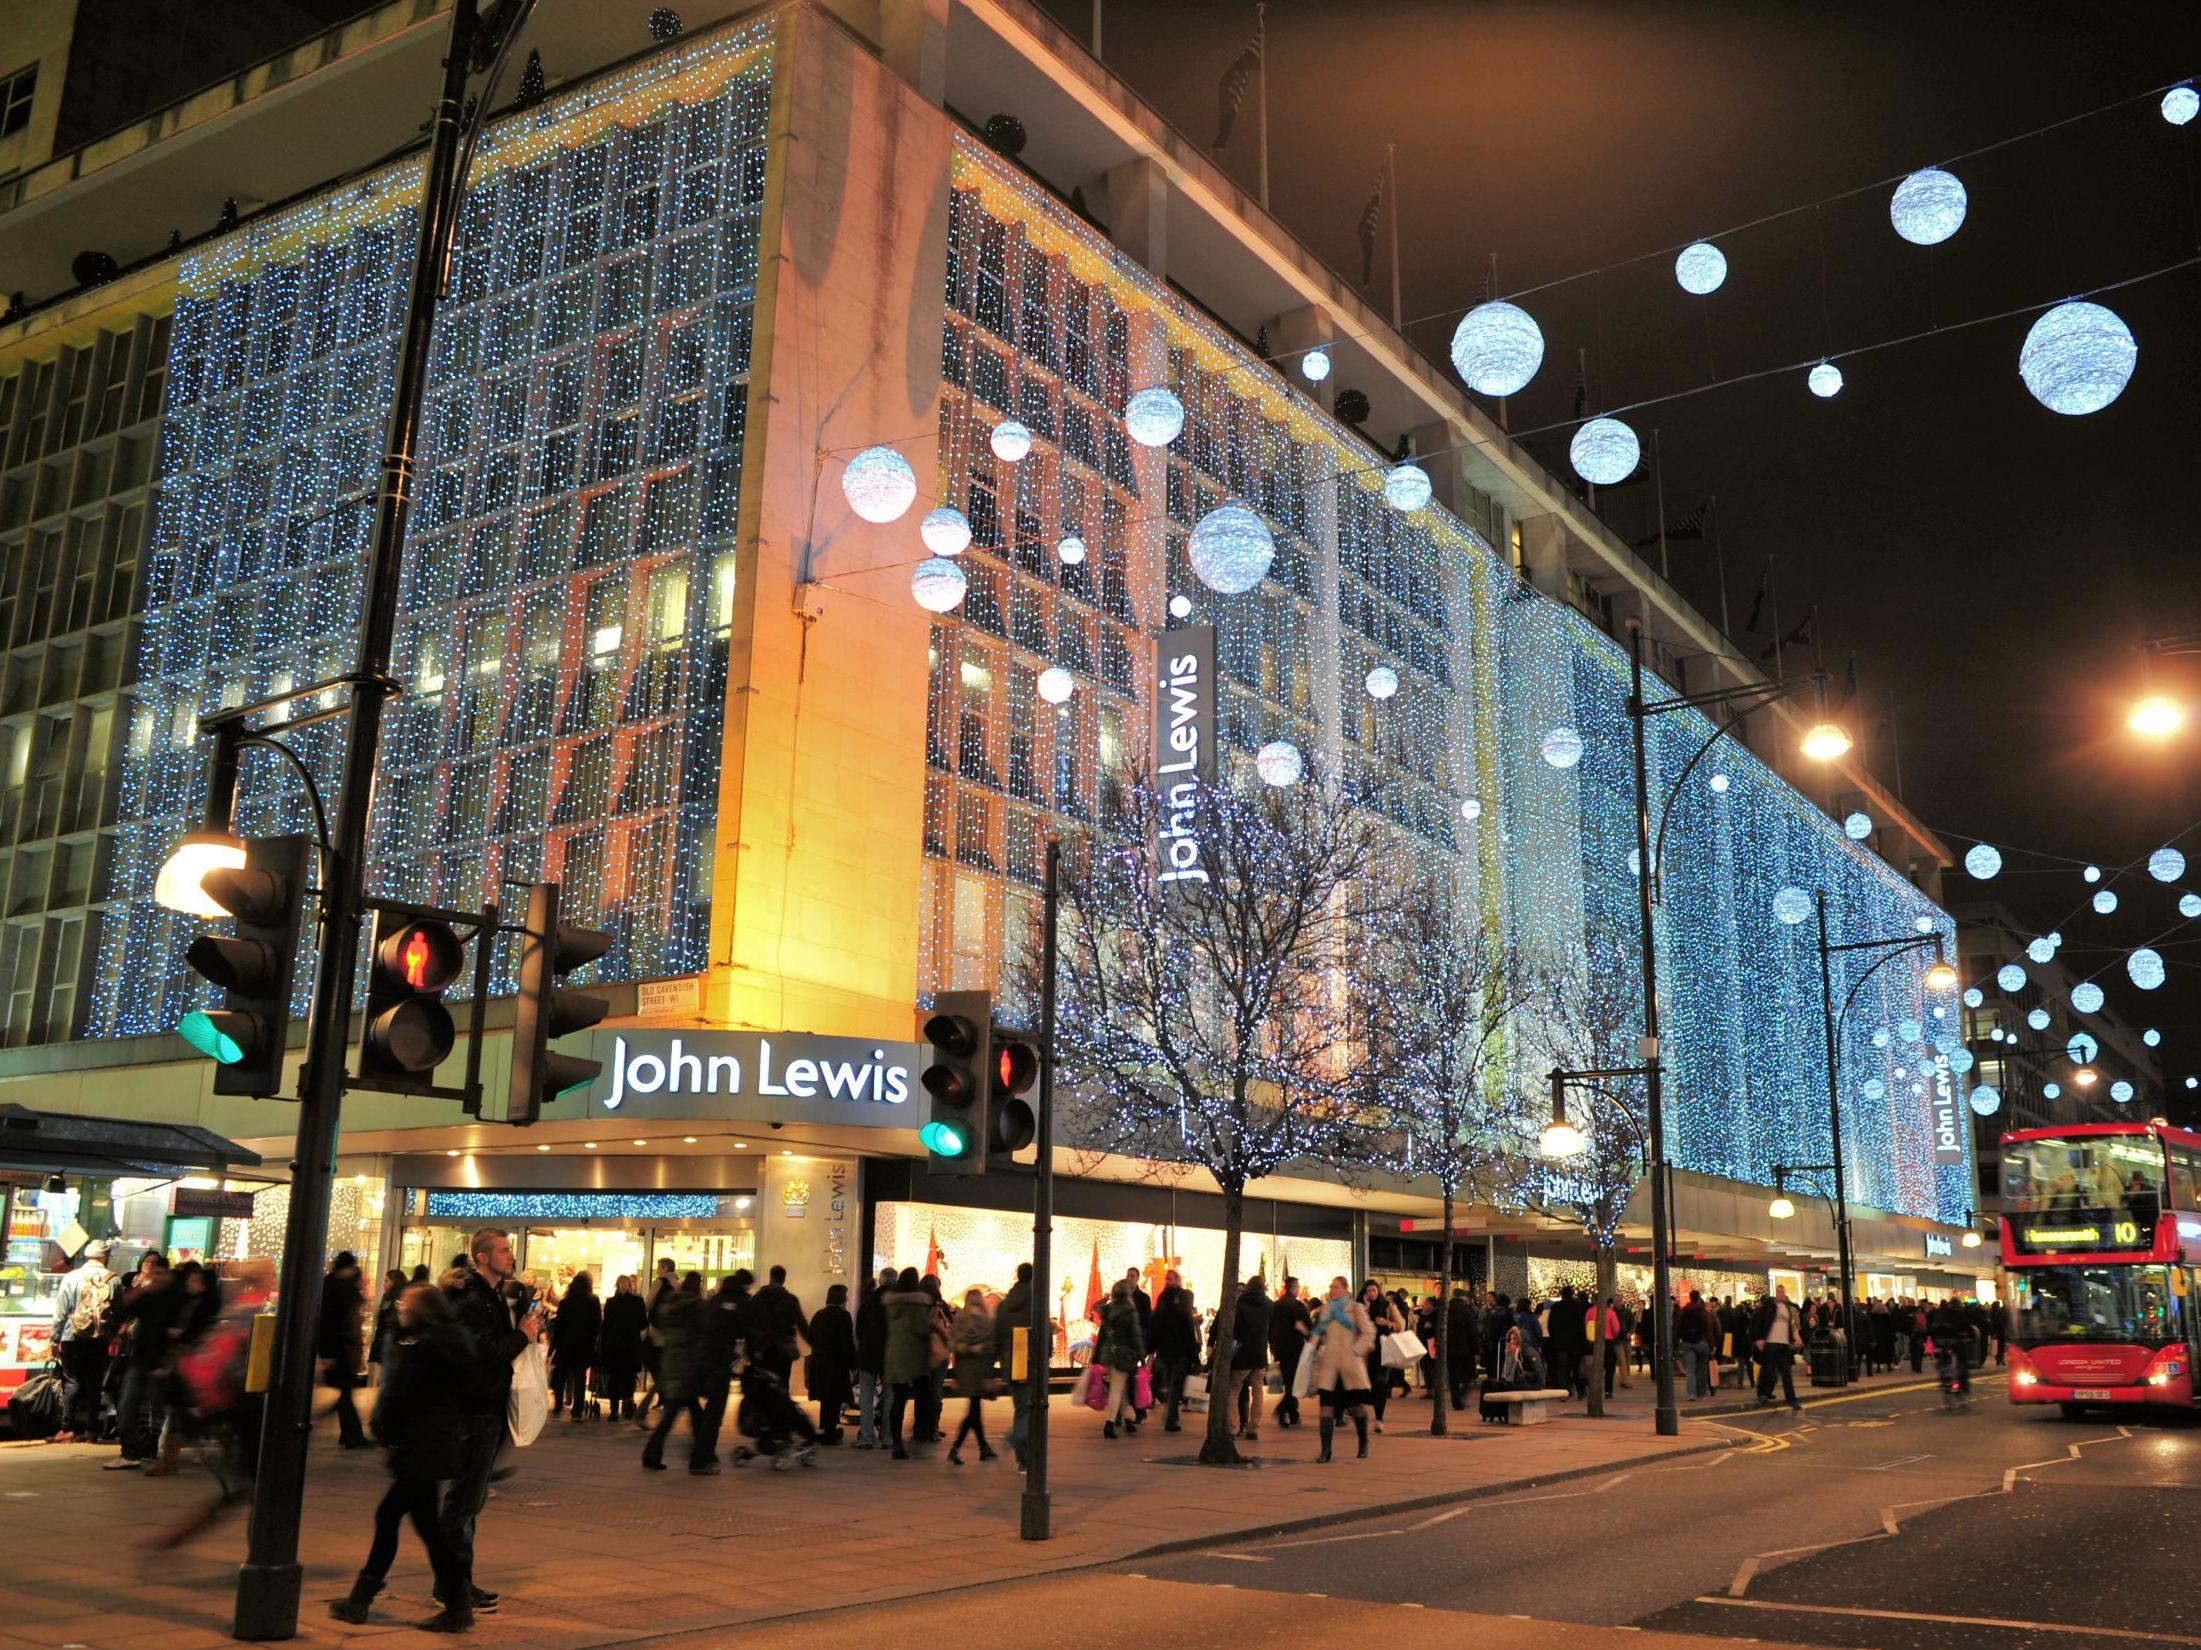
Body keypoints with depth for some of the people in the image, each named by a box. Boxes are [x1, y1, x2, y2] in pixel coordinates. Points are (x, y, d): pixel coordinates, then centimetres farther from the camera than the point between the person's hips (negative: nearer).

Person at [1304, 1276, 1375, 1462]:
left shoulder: (1356, 1308, 2)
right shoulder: (1325, 1309, 14)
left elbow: (1368, 1332, -3)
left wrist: (1356, 1350, -10)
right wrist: (1316, 1350, 7)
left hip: (1350, 1364, -3)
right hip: (1328, 1364, 3)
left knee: (1356, 1405, 5)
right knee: (1326, 1406, -6)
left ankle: (1363, 1443, 26)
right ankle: (1325, 1450, -5)